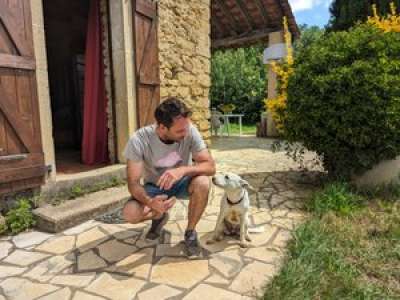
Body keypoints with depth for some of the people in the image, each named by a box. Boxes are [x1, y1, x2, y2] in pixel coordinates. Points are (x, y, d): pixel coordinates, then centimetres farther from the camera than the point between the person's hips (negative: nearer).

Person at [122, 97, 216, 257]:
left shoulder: (190, 132, -25)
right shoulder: (138, 141, -28)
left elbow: (210, 166, -26)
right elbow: (133, 182, -24)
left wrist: (183, 170, -46)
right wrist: (149, 201, -45)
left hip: (181, 183, 0)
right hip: (154, 187, 0)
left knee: (202, 183, -33)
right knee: (129, 213, -26)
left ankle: (190, 232, -6)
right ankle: (159, 217, 12)